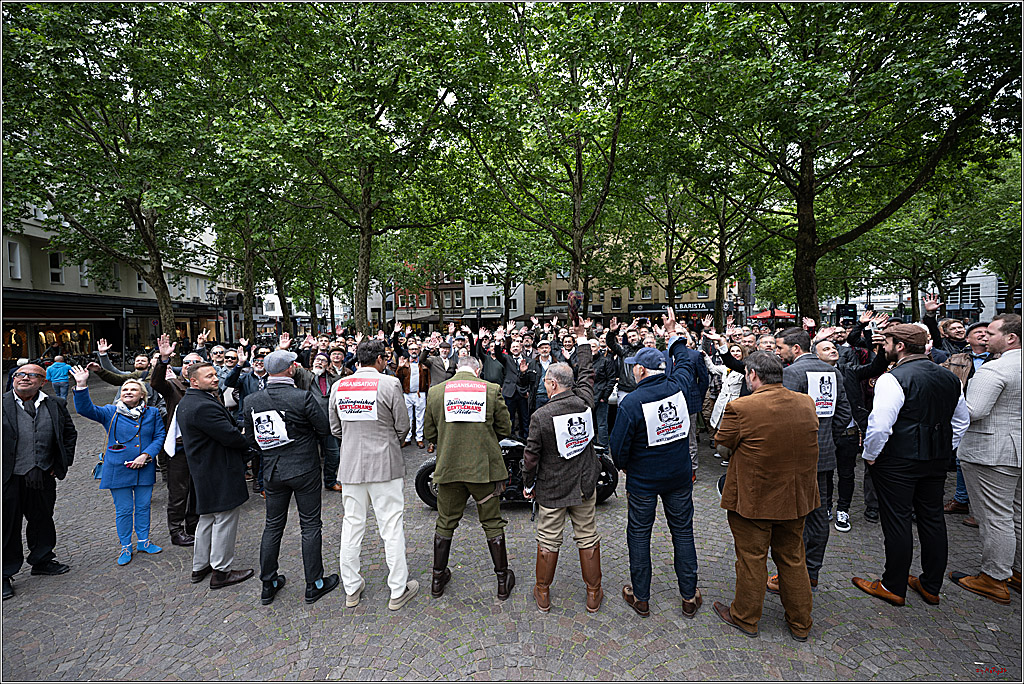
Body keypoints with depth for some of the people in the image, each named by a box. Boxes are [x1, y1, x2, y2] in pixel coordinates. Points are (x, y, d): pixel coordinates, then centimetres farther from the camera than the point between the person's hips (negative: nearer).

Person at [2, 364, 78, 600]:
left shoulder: (55, 407, 4)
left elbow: (70, 433, 14)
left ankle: (41, 560, 36)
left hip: (43, 477, 3)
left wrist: (62, 463, 7)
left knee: (42, 521, 17)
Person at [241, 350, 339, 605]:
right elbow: (325, 428, -10)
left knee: (273, 526, 18)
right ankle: (314, 584, 17)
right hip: (305, 469, -5)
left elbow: (251, 439, 5)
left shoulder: (251, 401, -3)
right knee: (311, 525, 7)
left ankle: (268, 585, 29)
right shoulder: (303, 397, -19)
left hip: (273, 471, 5)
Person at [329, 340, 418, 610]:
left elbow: (336, 429, 9)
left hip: (350, 465, 5)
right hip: (385, 466, -4)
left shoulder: (338, 386, 2)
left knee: (352, 525, 15)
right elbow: (403, 427, -7)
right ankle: (398, 590, 16)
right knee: (392, 526, 5)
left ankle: (351, 589, 28)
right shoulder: (389, 383, -12)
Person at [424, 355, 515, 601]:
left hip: (449, 467, 1)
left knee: (445, 524, 17)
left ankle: (438, 578, 31)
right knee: (492, 524, 14)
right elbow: (505, 429, 1)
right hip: (484, 467, -1)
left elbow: (429, 432, 4)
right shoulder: (491, 390, -6)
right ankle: (503, 580, 26)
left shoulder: (436, 391, -3)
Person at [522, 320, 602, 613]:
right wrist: (582, 339, 18)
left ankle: (542, 594, 30)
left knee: (548, 541, 13)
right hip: (585, 485, 3)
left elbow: (531, 456, -14)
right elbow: (586, 372, 7)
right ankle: (593, 594, 30)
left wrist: (528, 484, 3)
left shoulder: (541, 416, -20)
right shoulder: (585, 402, -11)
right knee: (588, 538, 16)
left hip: (552, 489, -3)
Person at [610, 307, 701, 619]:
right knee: (683, 530, 16)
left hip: (643, 478, -4)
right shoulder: (678, 386, -9)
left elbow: (619, 445, -16)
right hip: (680, 476, 4)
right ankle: (690, 597, 28)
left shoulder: (632, 401, -22)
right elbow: (686, 362, 14)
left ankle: (640, 597, 24)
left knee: (639, 533, 11)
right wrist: (673, 335, 25)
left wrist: (623, 466, 5)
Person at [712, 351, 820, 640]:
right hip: (795, 497, 6)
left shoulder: (741, 408, -24)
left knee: (751, 559, 12)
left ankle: (745, 618, 31)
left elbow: (722, 440, -10)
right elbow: (797, 443, 9)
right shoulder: (807, 403, -4)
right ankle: (800, 623, 38)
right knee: (793, 559, 22)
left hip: (753, 499, -5)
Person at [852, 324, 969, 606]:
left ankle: (894, 588, 16)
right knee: (933, 519, 16)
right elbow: (962, 421, 18)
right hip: (936, 462, 8)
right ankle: (931, 586, 30)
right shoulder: (949, 377, 8)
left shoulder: (893, 379, -19)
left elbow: (880, 426, -25)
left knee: (897, 522, 3)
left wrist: (870, 455, -10)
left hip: (898, 461, -8)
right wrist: (943, 451, 21)